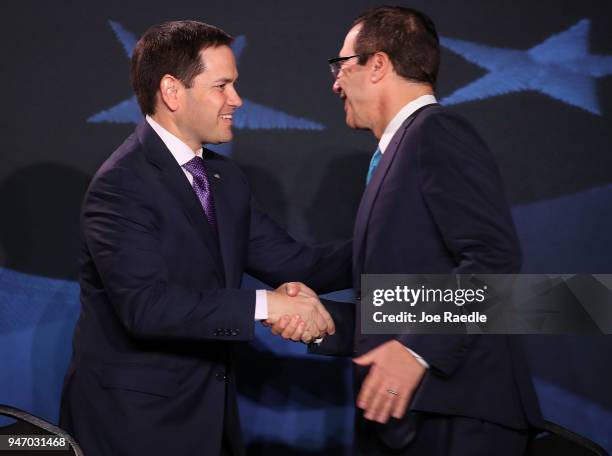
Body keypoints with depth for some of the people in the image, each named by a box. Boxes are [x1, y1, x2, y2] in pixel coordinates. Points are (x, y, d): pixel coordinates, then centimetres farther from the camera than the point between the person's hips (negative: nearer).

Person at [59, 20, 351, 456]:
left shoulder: (225, 178, 10)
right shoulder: (121, 186, -17)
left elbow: (291, 262, 4)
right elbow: (145, 305, -28)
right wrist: (265, 305, -30)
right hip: (134, 421, -8)